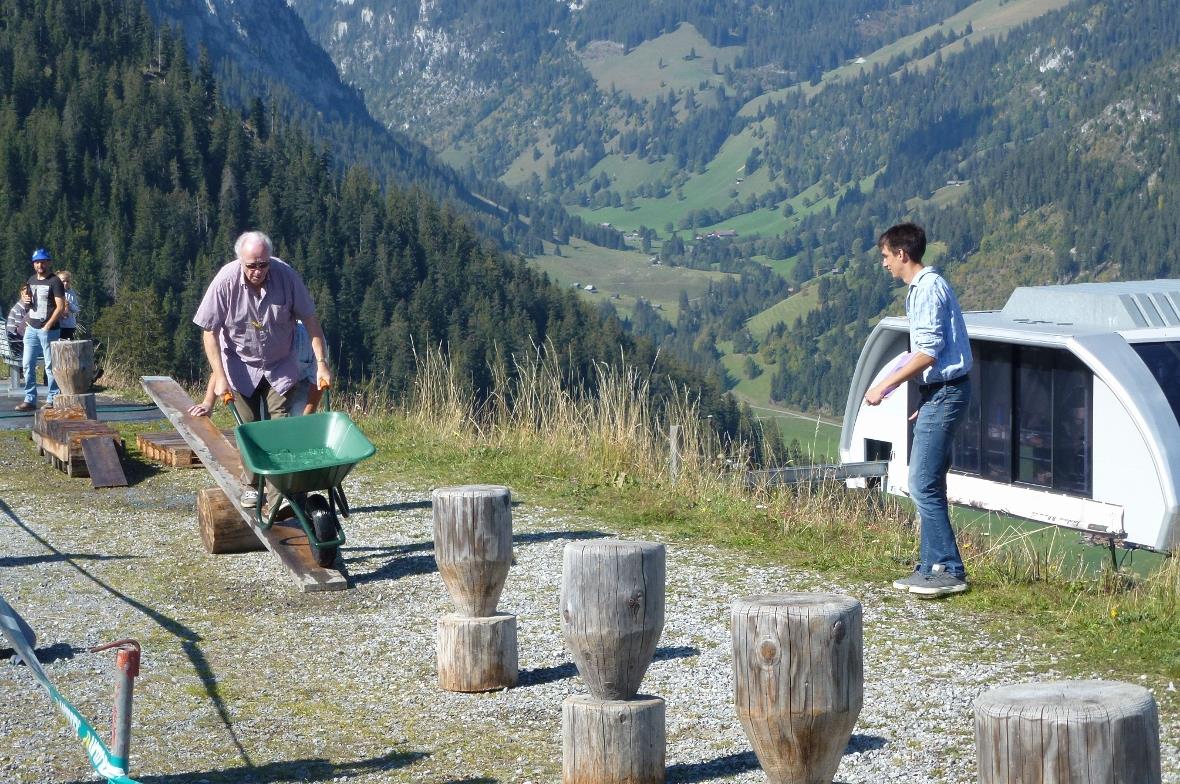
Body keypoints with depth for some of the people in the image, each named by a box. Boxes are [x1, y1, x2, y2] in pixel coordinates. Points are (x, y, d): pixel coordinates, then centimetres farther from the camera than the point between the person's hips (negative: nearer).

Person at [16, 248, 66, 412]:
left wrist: (47, 326, -16)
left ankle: (52, 399, 3)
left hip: (48, 330, -7)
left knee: (50, 366, -2)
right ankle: (30, 399, 8)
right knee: (28, 365, 4)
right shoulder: (31, 281, 14)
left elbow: (61, 307, -12)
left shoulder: (54, 282, -6)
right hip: (31, 329, 7)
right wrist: (24, 299, 3)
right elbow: (25, 298, 29)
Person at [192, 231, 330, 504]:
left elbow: (310, 320, -11)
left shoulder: (285, 275, -20)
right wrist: (220, 377, -18)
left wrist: (322, 364, -14)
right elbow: (210, 331, -15)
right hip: (241, 366, 0)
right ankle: (250, 485, 21)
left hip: (280, 366, 0)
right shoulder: (226, 281, -22)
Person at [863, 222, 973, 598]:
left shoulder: (929, 288, -15)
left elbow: (928, 352, -21)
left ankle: (949, 570, -7)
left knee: (923, 485, -10)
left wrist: (884, 387, -17)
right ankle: (930, 567, 16)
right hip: (938, 394, 10)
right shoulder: (922, 287, 16)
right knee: (927, 485, 12)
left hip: (944, 394, -10)